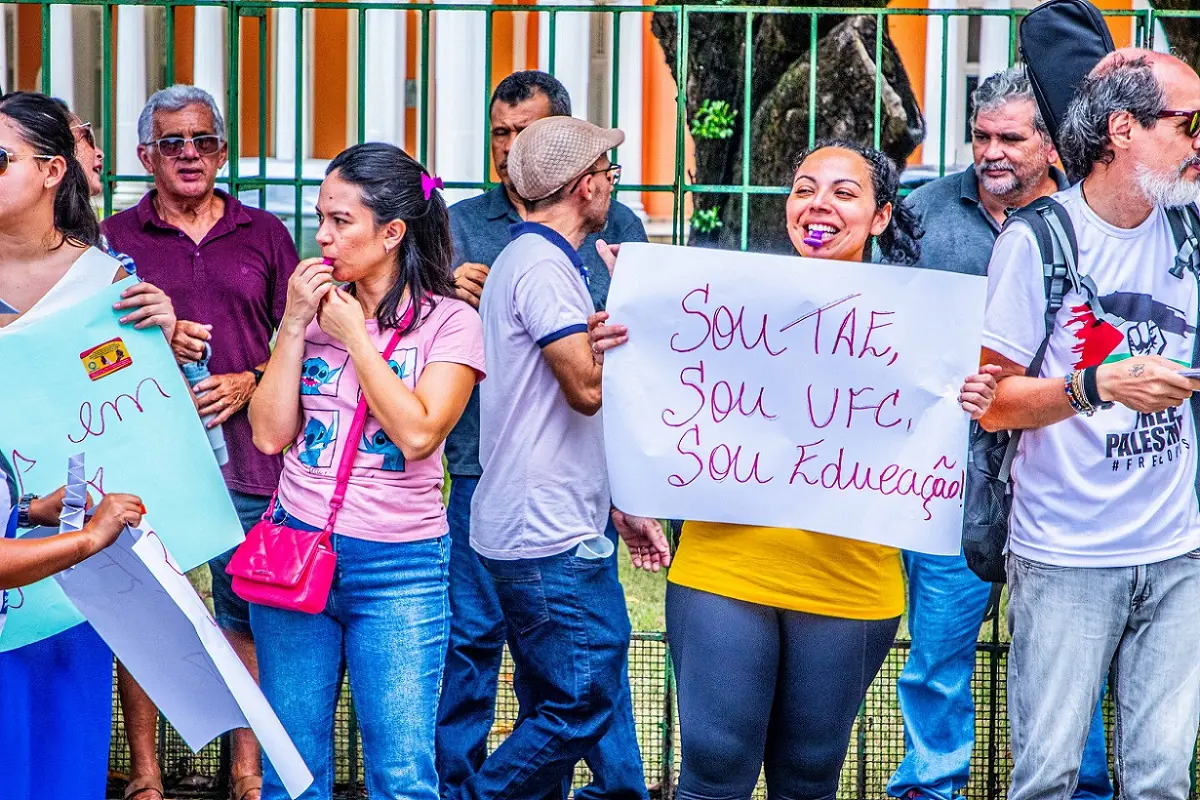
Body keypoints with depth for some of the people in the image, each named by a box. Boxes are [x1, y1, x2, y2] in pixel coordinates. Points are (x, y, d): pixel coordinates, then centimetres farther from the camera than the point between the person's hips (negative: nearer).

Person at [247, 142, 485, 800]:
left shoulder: (449, 322, -2)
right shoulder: (313, 310, 9)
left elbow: (418, 432, -16)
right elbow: (270, 434, 1)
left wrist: (354, 333, -10)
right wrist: (295, 325, -4)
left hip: (399, 569, -3)